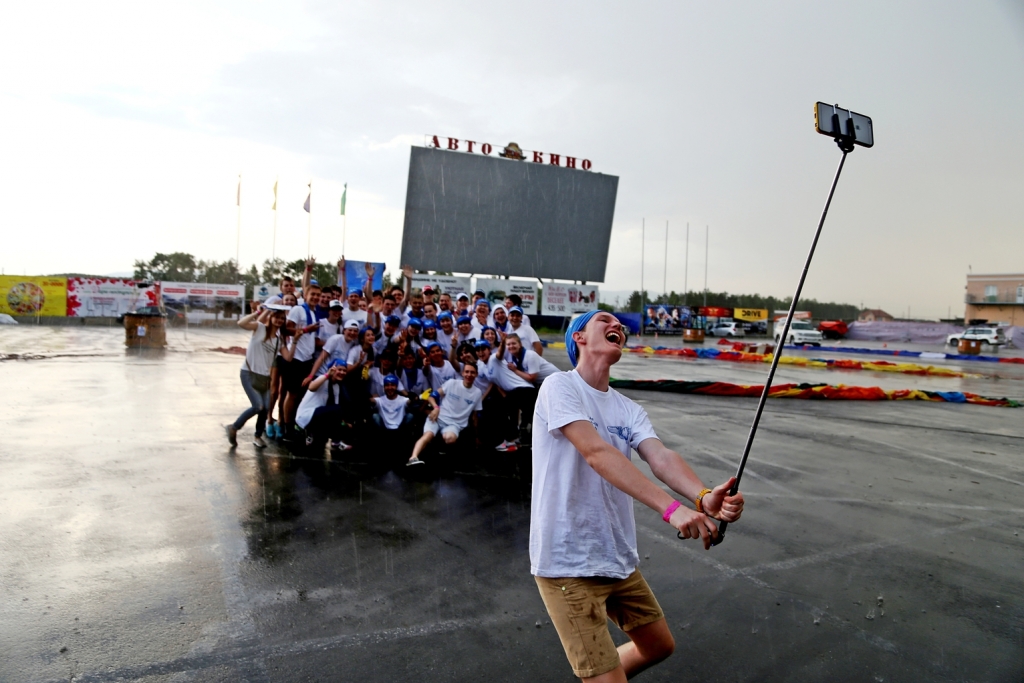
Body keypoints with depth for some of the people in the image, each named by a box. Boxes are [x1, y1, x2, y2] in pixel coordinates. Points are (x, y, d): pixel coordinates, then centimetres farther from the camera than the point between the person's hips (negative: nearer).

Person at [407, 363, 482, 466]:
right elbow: (431, 396, 3)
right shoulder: (452, 383, 4)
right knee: (428, 435, -33)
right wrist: (436, 407, -17)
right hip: (439, 417, -1)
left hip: (456, 424, 1)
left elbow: (474, 415, 17)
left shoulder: (477, 393, 9)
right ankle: (413, 458, -50)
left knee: (450, 438, -35)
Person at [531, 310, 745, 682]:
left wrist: (704, 497, -32)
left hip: (618, 558, 8)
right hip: (567, 563, -8)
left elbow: (662, 457, -11)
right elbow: (597, 453, -28)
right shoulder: (560, 387, -14)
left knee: (659, 645, 21)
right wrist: (671, 508, -38)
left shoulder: (629, 410, 7)